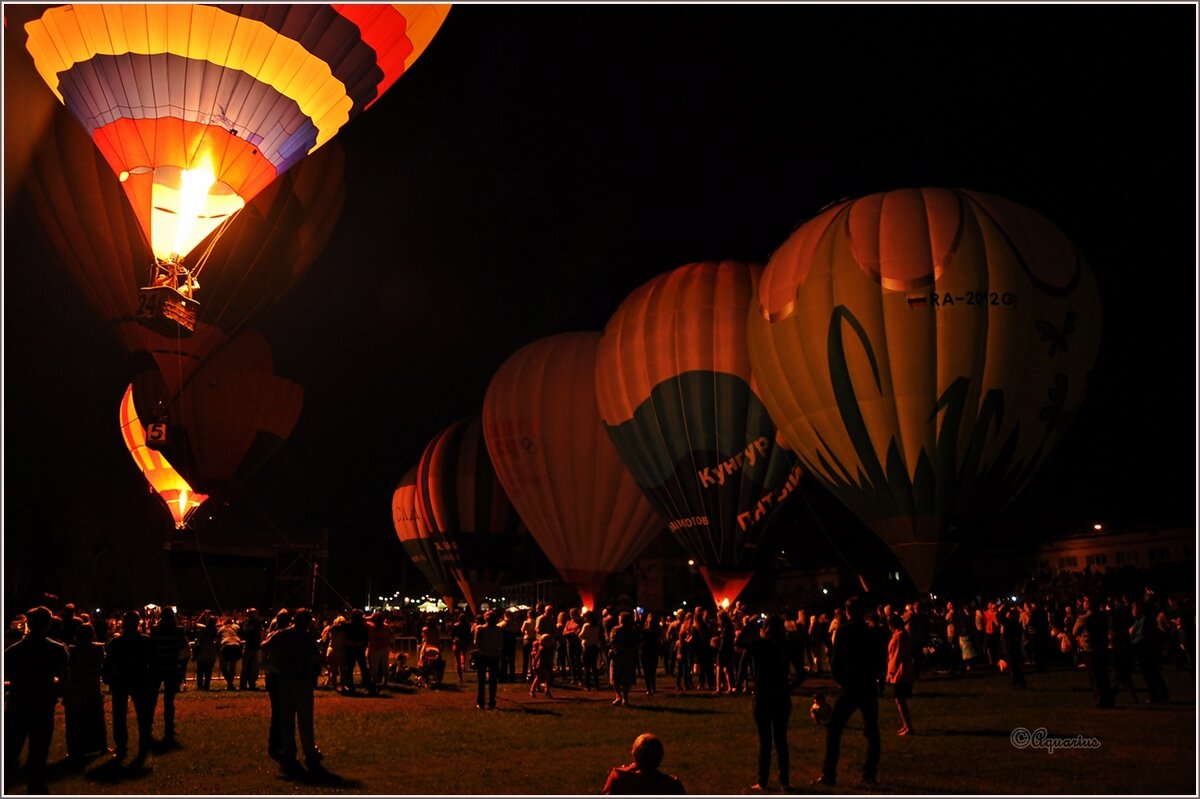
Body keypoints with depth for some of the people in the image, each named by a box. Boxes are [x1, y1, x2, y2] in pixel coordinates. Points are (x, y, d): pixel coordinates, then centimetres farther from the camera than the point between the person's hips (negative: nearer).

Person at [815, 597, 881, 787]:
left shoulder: (844, 630, -6)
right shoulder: (872, 631, 4)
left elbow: (837, 659, -7)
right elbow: (879, 659, 7)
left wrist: (838, 678, 7)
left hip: (851, 686, -4)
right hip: (870, 686, 4)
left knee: (833, 729, 1)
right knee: (871, 730, 14)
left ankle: (829, 774, -5)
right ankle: (870, 773, 10)